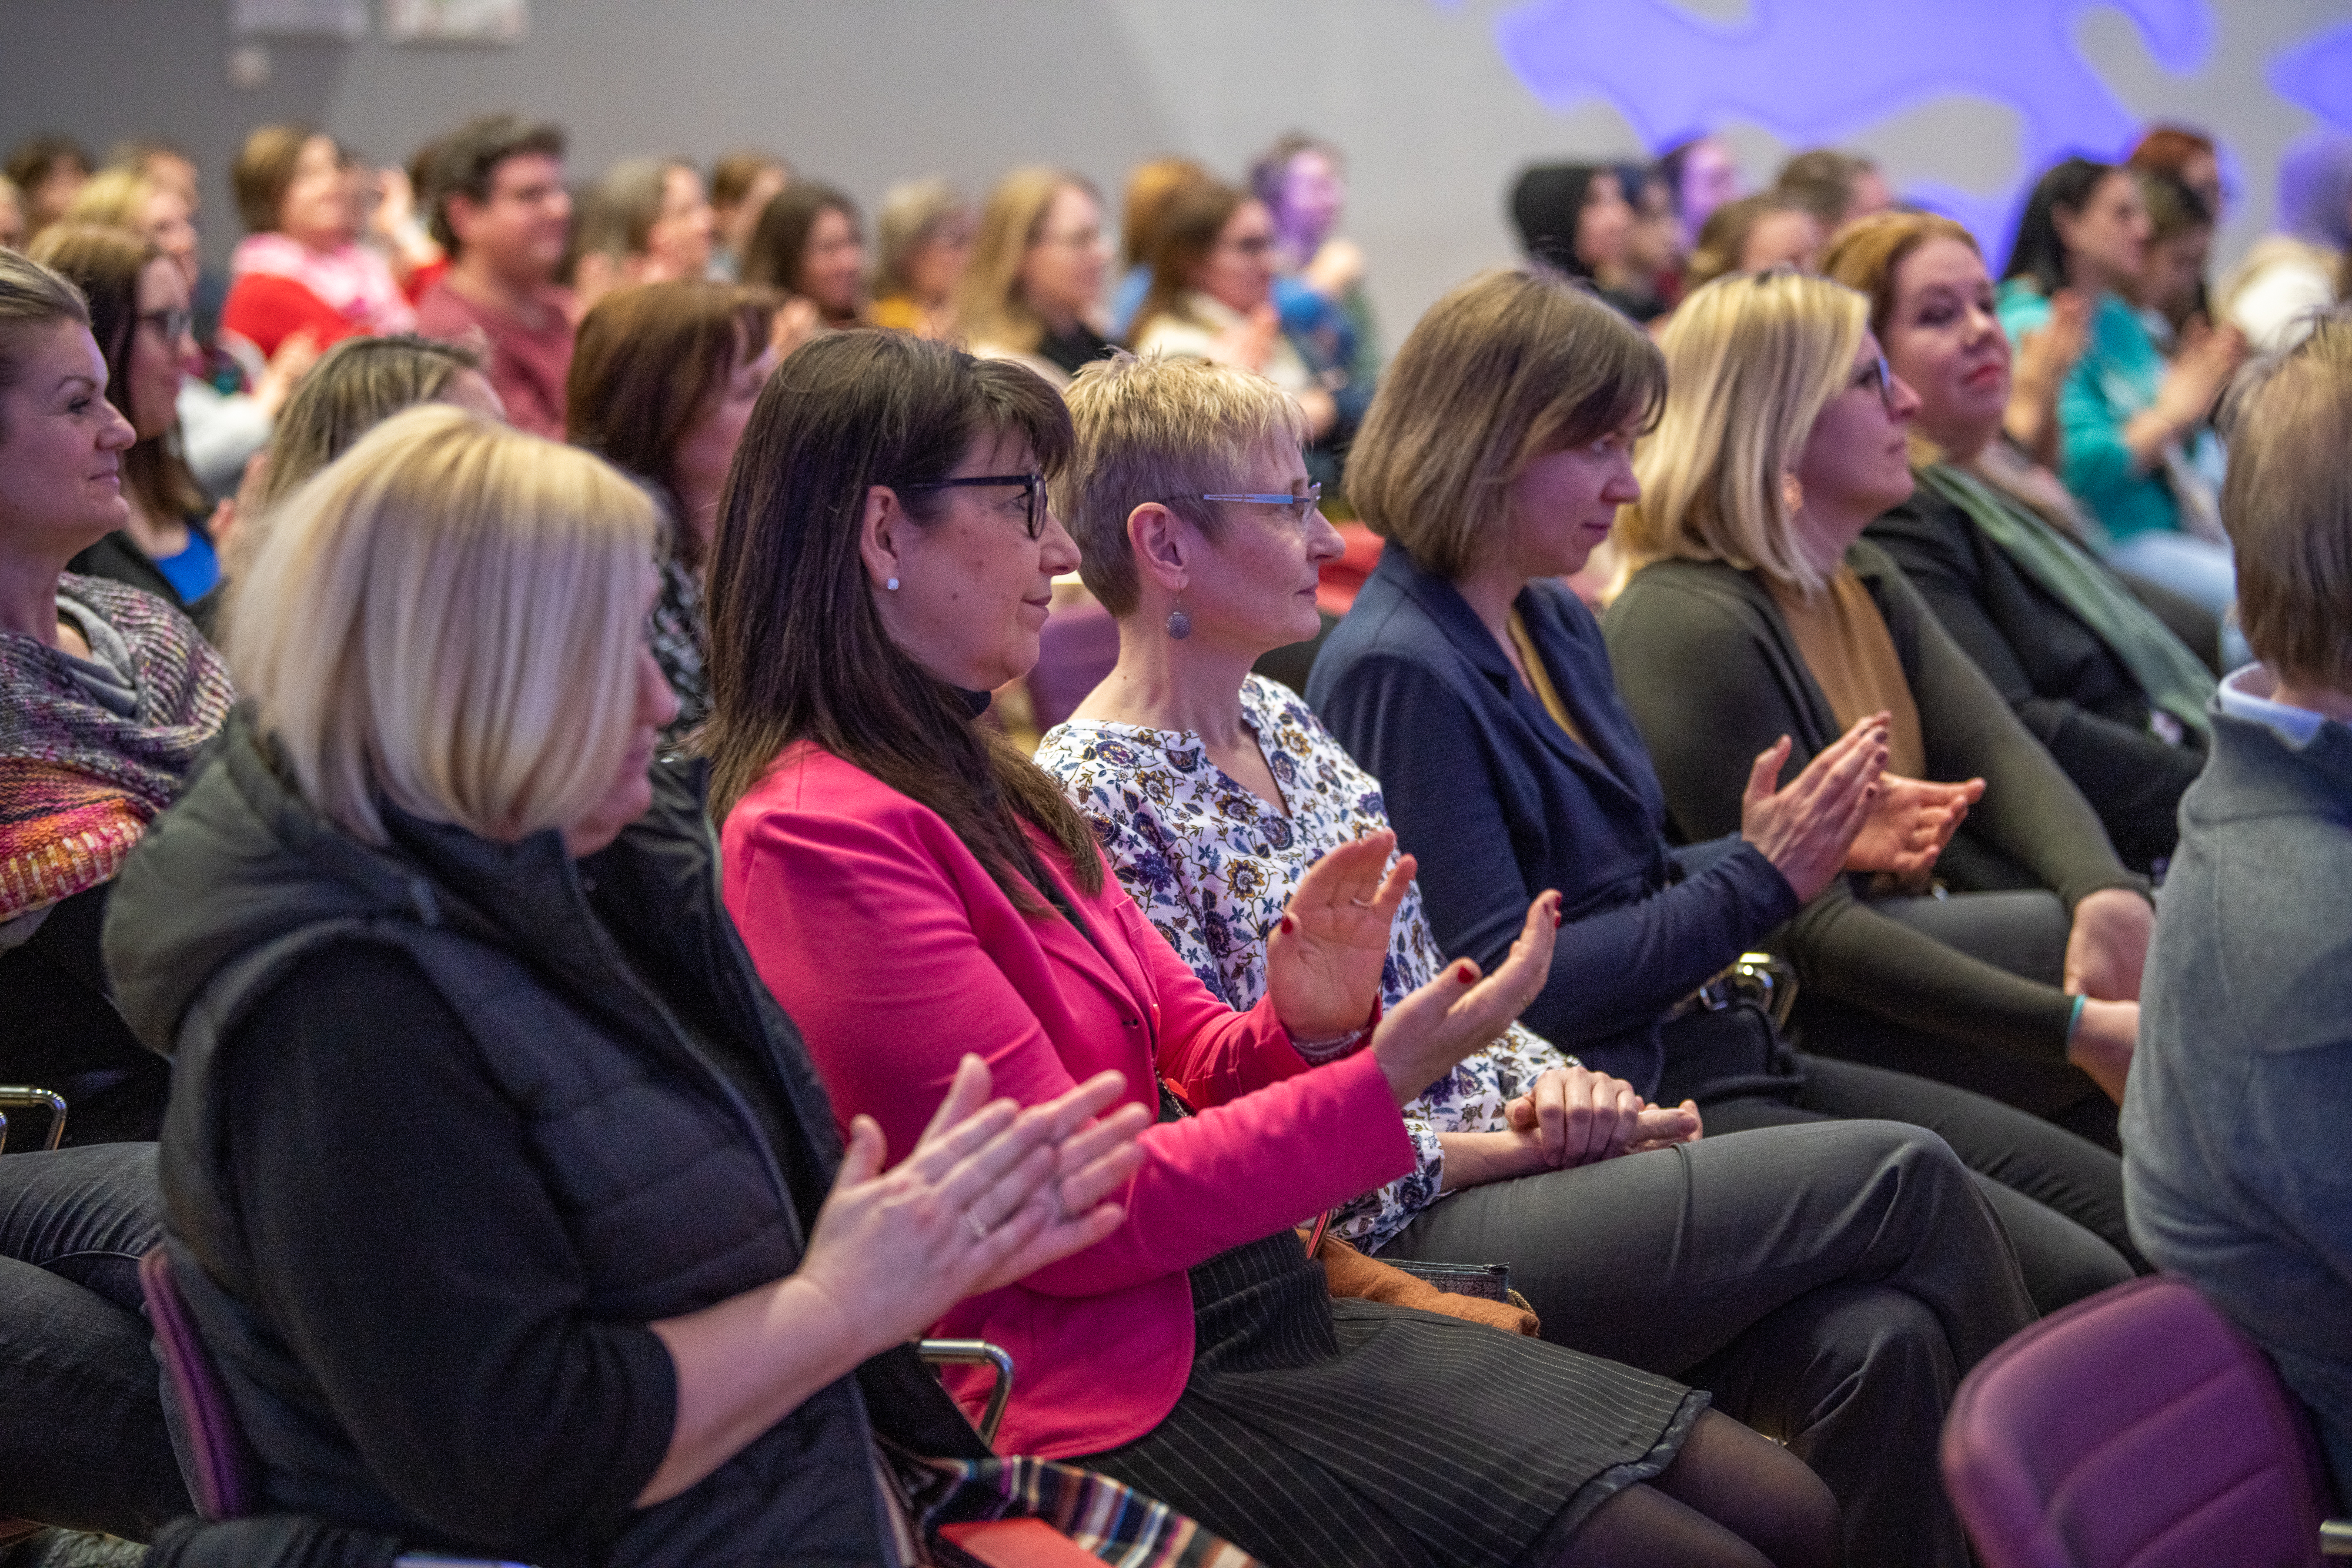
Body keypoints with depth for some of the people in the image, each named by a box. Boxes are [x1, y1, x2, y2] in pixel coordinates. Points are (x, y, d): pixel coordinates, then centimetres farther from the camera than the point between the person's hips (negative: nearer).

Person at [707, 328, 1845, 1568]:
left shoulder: (982, 784, 14)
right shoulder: (819, 836, -16)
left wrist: (1304, 1033, -7)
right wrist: (1381, 1083, -19)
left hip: (1260, 1311, 9)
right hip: (1119, 1397, -9)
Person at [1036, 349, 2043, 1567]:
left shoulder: (1282, 724, 14)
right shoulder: (1098, 795, -13)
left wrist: (1551, 1080, -4)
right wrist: (1517, 1142, -12)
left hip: (1495, 1138, 8)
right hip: (1394, 1233, -8)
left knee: (1879, 1342, -16)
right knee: (1902, 1177, -13)